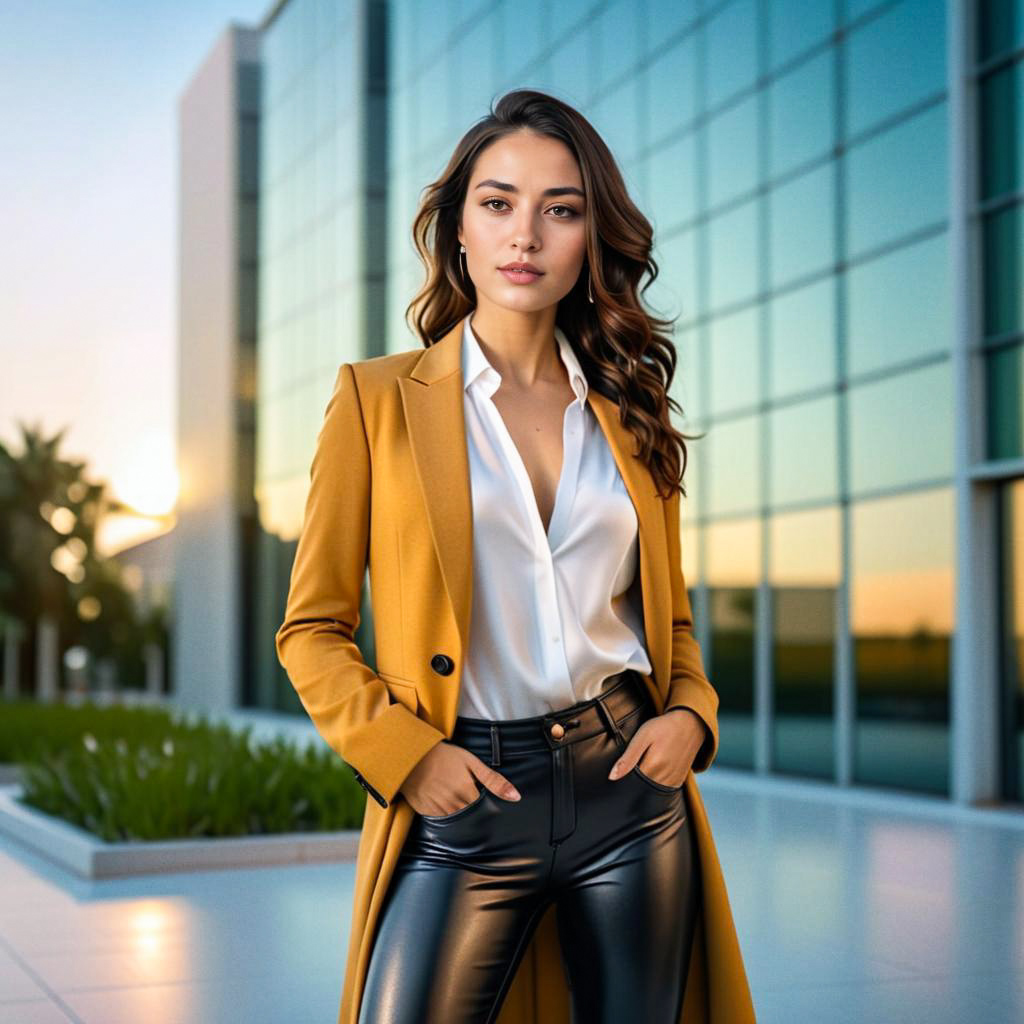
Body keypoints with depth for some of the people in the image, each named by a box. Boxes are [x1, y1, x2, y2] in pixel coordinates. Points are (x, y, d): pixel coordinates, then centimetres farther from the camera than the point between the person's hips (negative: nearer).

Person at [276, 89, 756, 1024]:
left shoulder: (626, 413, 10)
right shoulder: (379, 399, 1)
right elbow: (312, 630, 2)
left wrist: (690, 713, -1)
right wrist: (402, 754, -12)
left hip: (630, 785, 3)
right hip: (465, 808, -3)